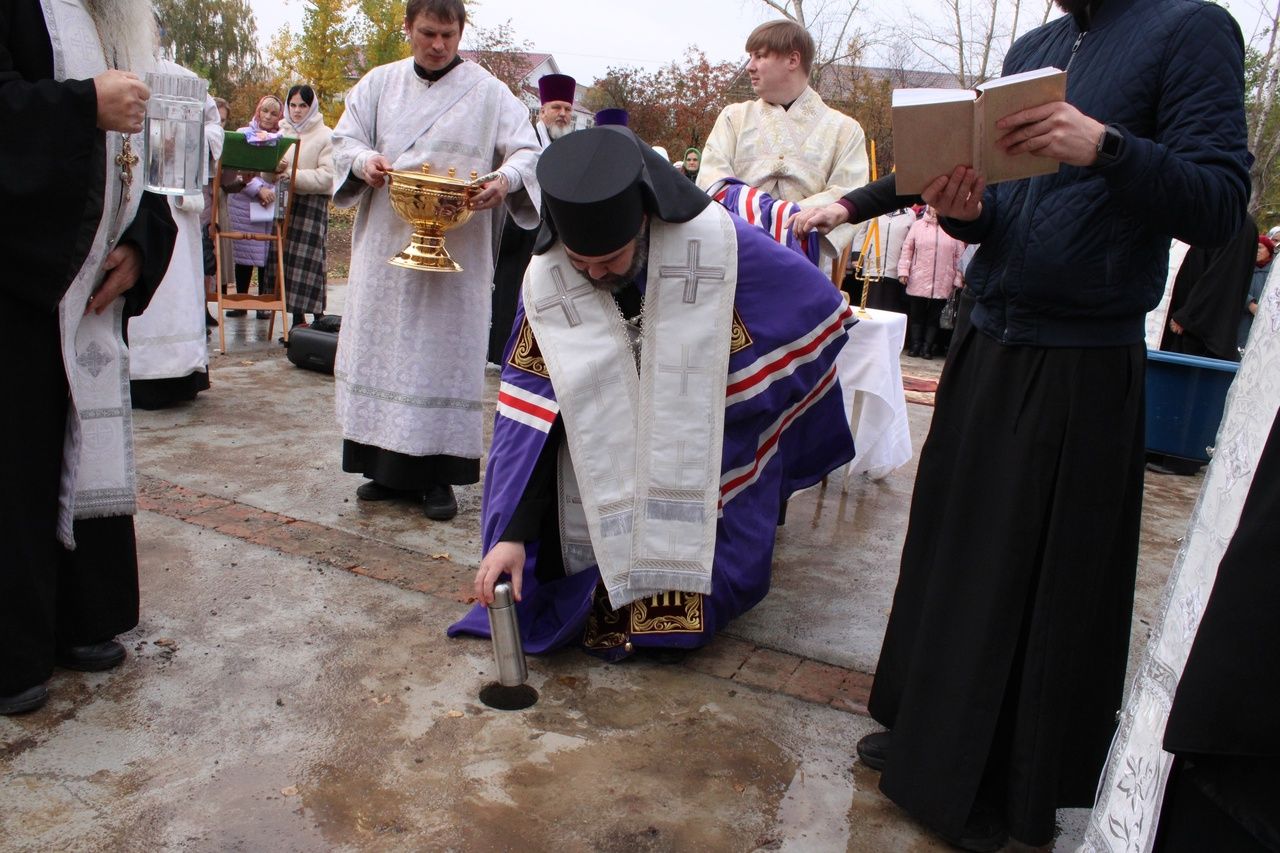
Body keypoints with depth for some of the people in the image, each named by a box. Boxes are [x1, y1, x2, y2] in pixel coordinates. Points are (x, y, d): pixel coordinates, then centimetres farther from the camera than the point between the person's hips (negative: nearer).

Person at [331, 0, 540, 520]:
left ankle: (437, 475, 7)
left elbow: (527, 150, -3)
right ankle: (388, 467, 17)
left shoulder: (488, 92, 3)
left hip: (456, 250, -3)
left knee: (444, 352, -1)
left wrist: (506, 179, -26)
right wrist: (363, 161, -13)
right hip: (385, 244, 3)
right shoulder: (379, 84, 12)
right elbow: (344, 139, 11)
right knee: (382, 347, 5)